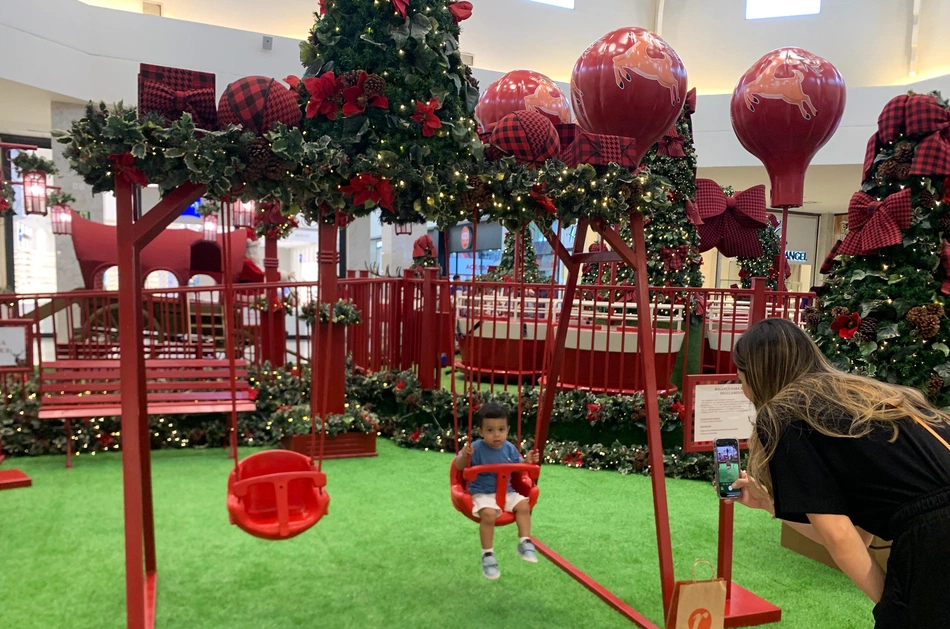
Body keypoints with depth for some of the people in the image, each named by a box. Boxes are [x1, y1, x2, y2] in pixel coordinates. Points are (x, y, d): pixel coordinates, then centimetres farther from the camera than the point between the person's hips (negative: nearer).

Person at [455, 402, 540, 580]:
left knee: (524, 505, -16)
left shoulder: (509, 448, 1)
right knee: (489, 514, -32)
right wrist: (464, 455, -34)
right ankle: (487, 554, -16)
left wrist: (527, 461, -9)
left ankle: (525, 542, -1)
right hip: (482, 493, -5)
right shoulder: (476, 448, -14)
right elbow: (459, 467, -12)